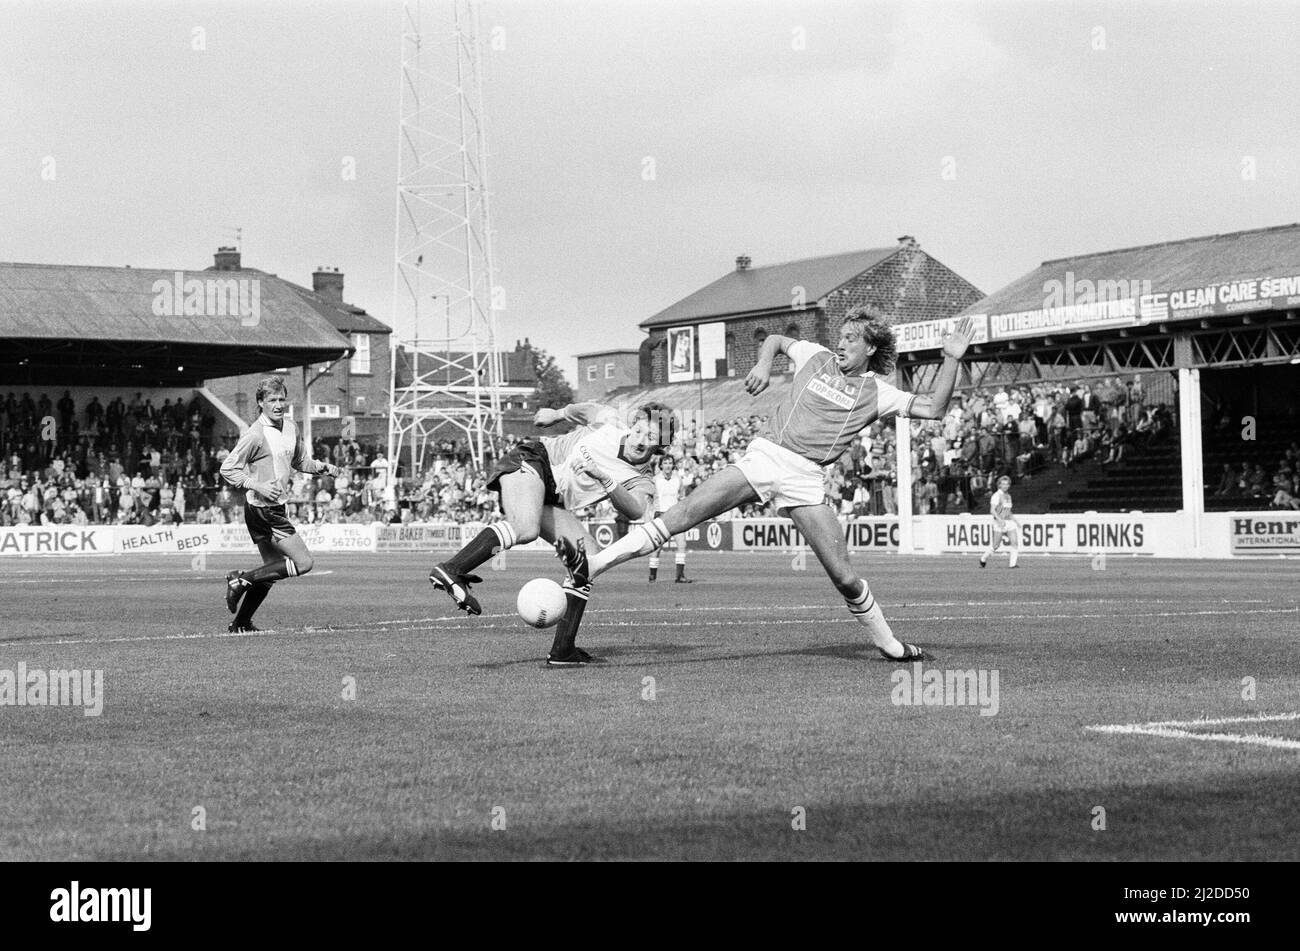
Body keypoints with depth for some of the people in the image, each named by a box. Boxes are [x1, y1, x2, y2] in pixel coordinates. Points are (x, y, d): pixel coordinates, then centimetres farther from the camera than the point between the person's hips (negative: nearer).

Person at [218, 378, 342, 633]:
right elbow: (227, 469, -14)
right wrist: (257, 486, -23)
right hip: (262, 509, -9)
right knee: (303, 562, -11)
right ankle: (242, 580, -5)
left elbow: (300, 461, 26)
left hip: (275, 509, 9)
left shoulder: (291, 428, 9)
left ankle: (240, 623, 23)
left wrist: (323, 466, 9)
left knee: (272, 569, 15)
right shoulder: (255, 435, -16)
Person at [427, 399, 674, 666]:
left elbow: (636, 511, -22)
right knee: (526, 528, -36)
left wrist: (604, 478, -33)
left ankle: (562, 650, -5)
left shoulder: (642, 481, 1)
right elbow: (582, 409, 21)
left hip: (550, 500, 5)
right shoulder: (609, 421, -3)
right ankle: (449, 570, -44)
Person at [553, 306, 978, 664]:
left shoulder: (877, 392, 8)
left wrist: (951, 359, -4)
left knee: (844, 577, -6)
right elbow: (775, 339, 32)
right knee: (679, 517, -14)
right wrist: (764, 363, 12)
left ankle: (887, 644, 17)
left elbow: (934, 409, 2)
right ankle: (592, 567, -17)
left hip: (805, 478, -1)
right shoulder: (816, 357, 14)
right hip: (763, 455, 1)